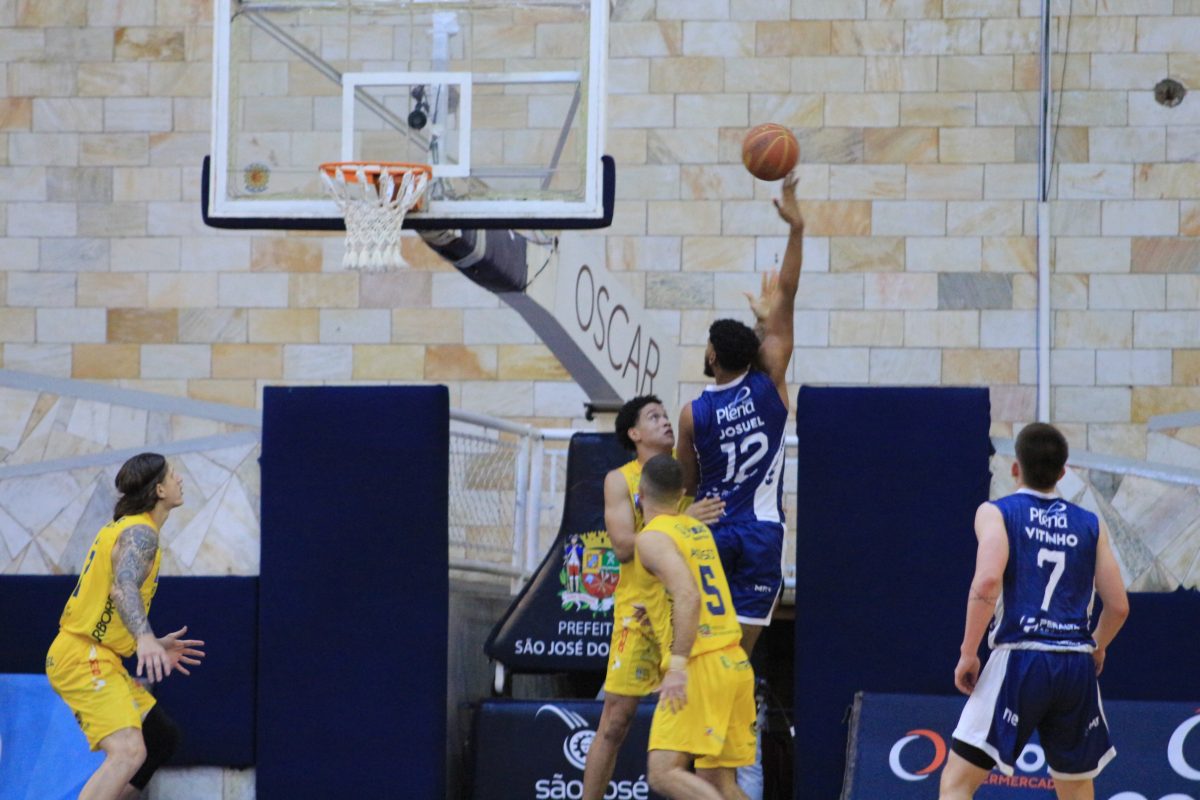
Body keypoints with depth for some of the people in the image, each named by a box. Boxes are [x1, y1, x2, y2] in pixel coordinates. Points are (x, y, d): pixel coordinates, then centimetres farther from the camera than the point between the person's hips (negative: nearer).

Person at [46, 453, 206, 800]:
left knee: (162, 737, 17)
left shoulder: (125, 528, 18)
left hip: (100, 660, 11)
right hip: (83, 658, -11)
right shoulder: (140, 533, -13)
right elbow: (123, 589, -33)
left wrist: (152, 644, 28)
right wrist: (145, 639, -49)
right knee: (129, 751, -26)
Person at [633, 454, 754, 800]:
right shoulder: (698, 529, 18)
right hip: (735, 663, 8)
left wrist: (678, 665, -24)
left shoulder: (653, 538, -7)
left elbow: (688, 596, -21)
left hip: (701, 666, -8)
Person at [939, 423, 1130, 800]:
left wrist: (968, 652, -7)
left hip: (1019, 660, -4)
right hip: (1078, 668, 4)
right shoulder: (1090, 525, 13)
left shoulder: (996, 513, 3)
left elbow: (988, 581, -14)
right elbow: (1118, 605, 11)